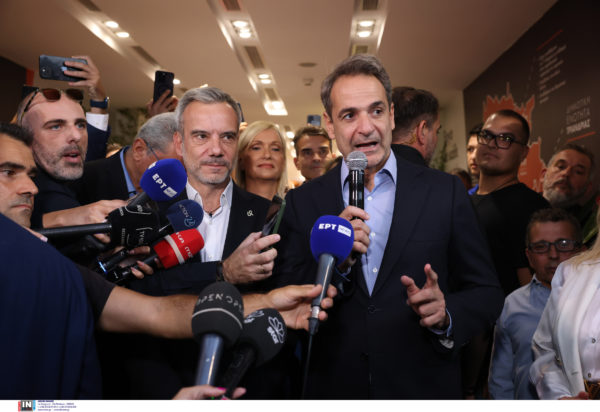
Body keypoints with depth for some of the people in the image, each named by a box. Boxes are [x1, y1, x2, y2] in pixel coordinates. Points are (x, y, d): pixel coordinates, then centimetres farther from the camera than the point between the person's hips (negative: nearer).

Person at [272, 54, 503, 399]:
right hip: (334, 389, 1)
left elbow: (487, 293, -1)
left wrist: (446, 314, -20)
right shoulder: (302, 202, -3)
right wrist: (334, 261, -20)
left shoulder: (446, 191, -5)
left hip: (425, 390, 0)